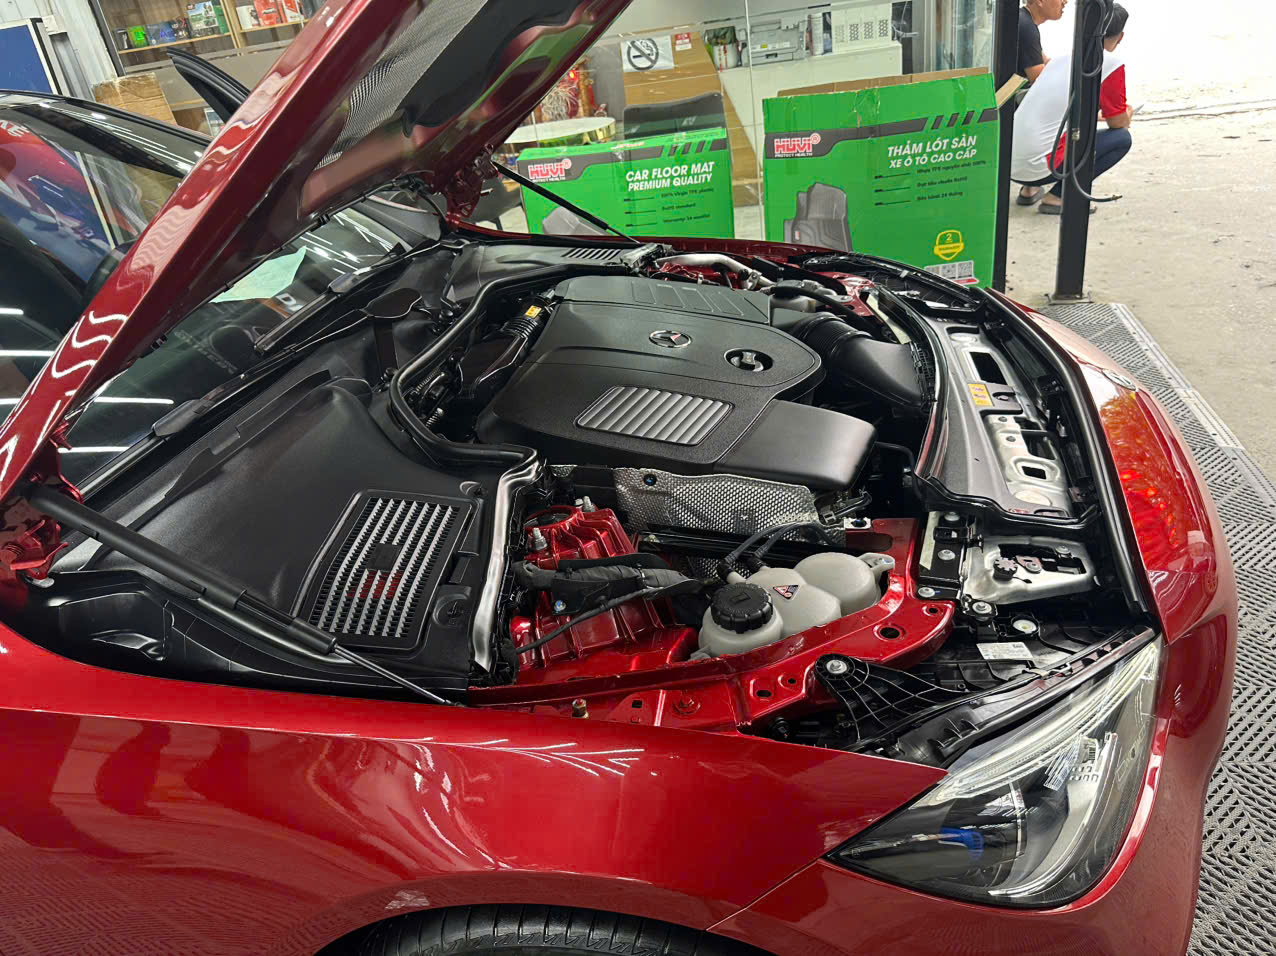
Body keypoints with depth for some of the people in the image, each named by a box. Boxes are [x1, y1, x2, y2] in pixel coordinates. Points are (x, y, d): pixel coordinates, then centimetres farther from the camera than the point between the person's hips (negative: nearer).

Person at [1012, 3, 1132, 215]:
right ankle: (1058, 197, -2)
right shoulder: (1111, 63, -5)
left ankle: (1030, 189, 21)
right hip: (1037, 167, -8)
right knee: (1121, 138, 5)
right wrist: (1128, 115, 29)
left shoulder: (1062, 58, 17)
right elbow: (1118, 122, 3)